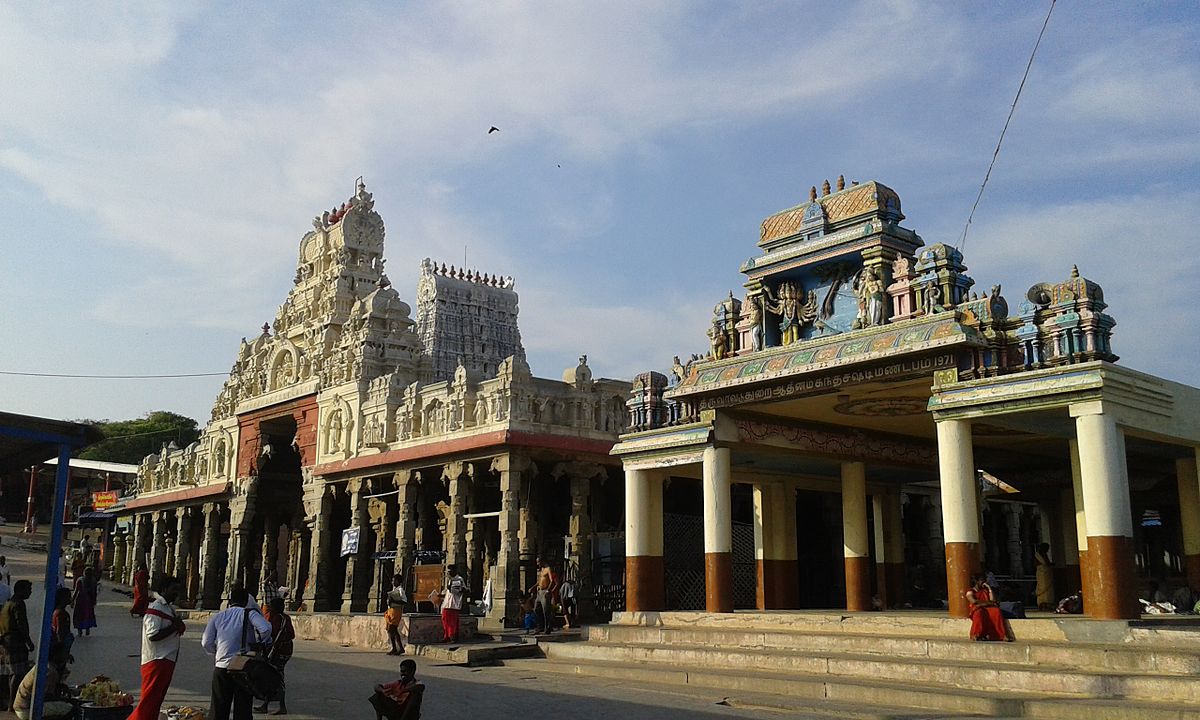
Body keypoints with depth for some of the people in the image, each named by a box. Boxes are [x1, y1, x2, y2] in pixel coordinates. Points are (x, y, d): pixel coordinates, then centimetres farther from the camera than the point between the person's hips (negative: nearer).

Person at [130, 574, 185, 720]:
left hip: (167, 660, 10)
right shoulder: (156, 608, -14)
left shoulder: (169, 607, 16)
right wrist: (174, 627, -17)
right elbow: (153, 635, -23)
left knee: (157, 699, 14)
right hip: (156, 661, -10)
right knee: (149, 701, -7)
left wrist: (179, 626, 1)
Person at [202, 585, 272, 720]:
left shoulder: (218, 616, 7)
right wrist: (259, 645, -3)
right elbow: (265, 629, -21)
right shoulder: (249, 614, -4)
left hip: (221, 667, 3)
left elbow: (206, 643, 2)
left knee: (218, 709, 11)